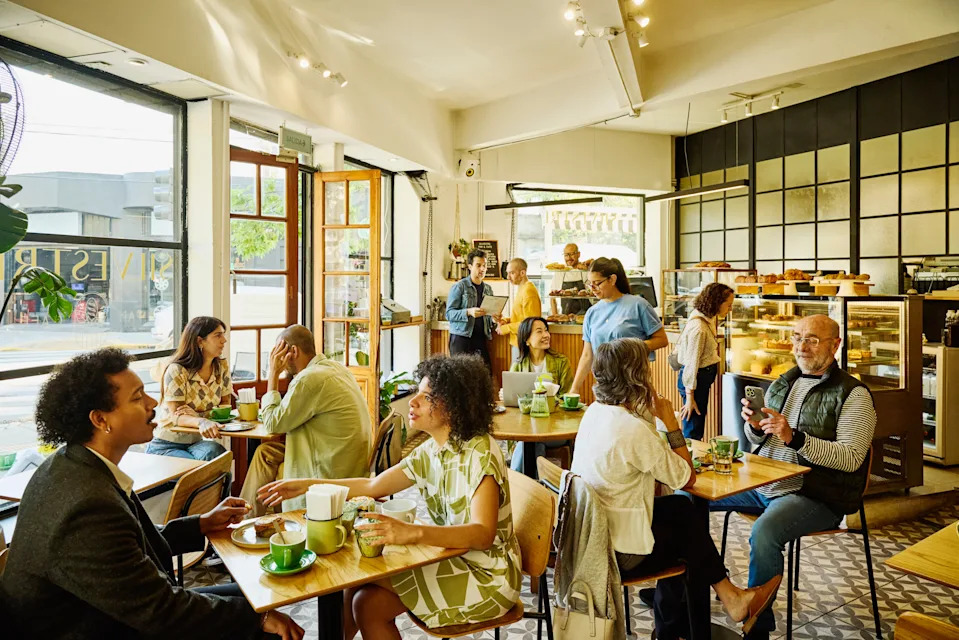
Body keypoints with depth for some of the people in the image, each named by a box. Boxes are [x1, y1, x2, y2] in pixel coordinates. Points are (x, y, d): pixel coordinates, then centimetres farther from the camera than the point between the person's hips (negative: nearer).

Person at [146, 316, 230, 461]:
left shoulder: (221, 367, 2)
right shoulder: (176, 371, -15)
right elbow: (176, 416, -21)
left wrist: (197, 416, -19)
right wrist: (202, 422, -45)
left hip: (197, 442, 4)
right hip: (166, 445, -4)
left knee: (213, 451, -32)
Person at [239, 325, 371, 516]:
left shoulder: (310, 378, -23)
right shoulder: (336, 368, 6)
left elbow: (272, 423, -12)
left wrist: (273, 375, -7)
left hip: (332, 475, -9)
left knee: (265, 460, 10)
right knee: (265, 452, 15)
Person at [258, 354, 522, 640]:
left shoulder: (481, 452, -23)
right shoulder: (430, 450, 0)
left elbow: (482, 534, -33)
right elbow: (372, 485, 6)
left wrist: (412, 532, -46)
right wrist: (306, 485, 3)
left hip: (487, 577, -7)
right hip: (452, 557, 7)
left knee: (368, 604, -13)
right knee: (356, 583, -2)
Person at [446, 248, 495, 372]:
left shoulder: (488, 289, 15)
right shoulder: (459, 287, -2)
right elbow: (449, 314, -10)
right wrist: (468, 312, -24)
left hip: (481, 339, 5)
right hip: (461, 338, -5)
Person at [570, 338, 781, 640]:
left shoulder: (594, 411, -1)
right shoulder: (634, 430, -27)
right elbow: (687, 478, -15)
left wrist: (652, 415, 1)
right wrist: (670, 420, -12)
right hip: (619, 552, -7)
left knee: (680, 508, 19)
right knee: (692, 530, 13)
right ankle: (731, 599, 39)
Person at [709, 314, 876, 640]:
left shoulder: (853, 394, -6)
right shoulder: (782, 383, 14)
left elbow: (851, 458, -17)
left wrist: (794, 438, -28)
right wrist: (755, 426, -4)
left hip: (814, 496, -7)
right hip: (761, 484, 7)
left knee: (764, 532, -35)